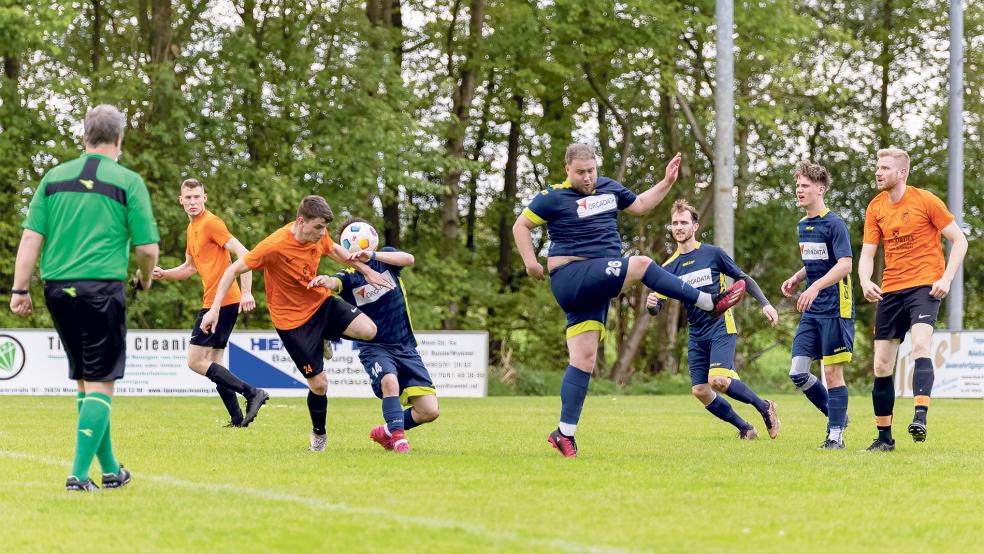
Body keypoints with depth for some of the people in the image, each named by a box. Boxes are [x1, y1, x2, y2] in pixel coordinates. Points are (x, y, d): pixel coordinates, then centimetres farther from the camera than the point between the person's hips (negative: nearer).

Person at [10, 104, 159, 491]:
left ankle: (110, 470, 24)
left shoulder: (54, 177, 9)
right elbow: (148, 247, -3)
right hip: (101, 289, -5)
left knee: (84, 380, 15)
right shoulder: (127, 182, -2)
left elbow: (31, 237, 3)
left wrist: (20, 289, 4)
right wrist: (145, 278, 17)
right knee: (100, 384, 0)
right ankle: (79, 474, -10)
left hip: (58, 288, 5)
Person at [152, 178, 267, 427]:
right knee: (213, 364, 11)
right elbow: (190, 267, 31)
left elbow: (243, 254, -17)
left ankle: (252, 392, -14)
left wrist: (246, 292, -25)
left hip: (221, 301, -10)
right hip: (215, 302, 10)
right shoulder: (192, 229, 18)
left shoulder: (211, 223, -11)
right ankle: (237, 418, 11)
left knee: (196, 361, -11)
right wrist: (163, 274, 15)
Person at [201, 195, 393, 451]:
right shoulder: (274, 246, -27)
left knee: (368, 330, -20)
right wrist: (214, 309, -26)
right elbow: (234, 269, -22)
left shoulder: (318, 235, -8)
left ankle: (326, 338, 12)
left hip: (322, 302, 5)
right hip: (293, 319, -5)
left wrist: (367, 270, 12)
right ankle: (319, 435, 24)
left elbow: (334, 250, 17)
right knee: (319, 384, -5)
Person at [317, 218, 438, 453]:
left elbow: (408, 259, -20)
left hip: (405, 347, 3)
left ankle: (386, 432, 18)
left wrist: (372, 255, -35)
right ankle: (398, 438, -24)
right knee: (389, 380, -36)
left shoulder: (385, 256, 3)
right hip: (374, 348, -3)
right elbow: (334, 283, -27)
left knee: (429, 411, -6)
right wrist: (324, 281, -53)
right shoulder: (349, 276, -3)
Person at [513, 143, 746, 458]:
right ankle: (710, 303, -16)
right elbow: (521, 225, 1)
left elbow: (640, 205, 31)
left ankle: (565, 434, 1)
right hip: (571, 276, -7)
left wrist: (667, 183, 21)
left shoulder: (608, 188, 17)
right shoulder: (554, 197, -3)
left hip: (598, 286, 7)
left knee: (584, 358, 1)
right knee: (641, 265, -22)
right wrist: (531, 263, -8)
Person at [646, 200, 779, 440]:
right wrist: (651, 304, -20)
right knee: (700, 391, -4)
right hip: (696, 335, 5)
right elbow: (656, 308, 4)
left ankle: (764, 407, -1)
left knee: (718, 380, -23)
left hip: (721, 327, -5)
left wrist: (765, 303, -1)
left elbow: (743, 278, 7)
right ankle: (745, 428, 12)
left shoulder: (712, 253, -2)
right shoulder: (669, 267, 5)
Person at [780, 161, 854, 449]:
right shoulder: (803, 225, 15)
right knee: (797, 373, 0)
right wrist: (796, 279, 11)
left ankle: (835, 434, 4)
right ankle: (836, 415, 19)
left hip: (835, 309, -8)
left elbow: (845, 264, -21)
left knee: (832, 371, -4)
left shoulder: (834, 224, -11)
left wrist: (815, 287, -32)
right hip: (811, 312, 8)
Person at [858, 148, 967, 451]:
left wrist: (946, 279, -14)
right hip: (890, 290, 5)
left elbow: (959, 240, -2)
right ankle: (884, 437, 15)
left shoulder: (926, 201, -6)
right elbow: (867, 254, 7)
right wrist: (865, 281, -14)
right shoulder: (876, 208, 7)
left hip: (924, 286, -5)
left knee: (920, 345, -29)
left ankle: (920, 418, -37)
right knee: (881, 366, 4)